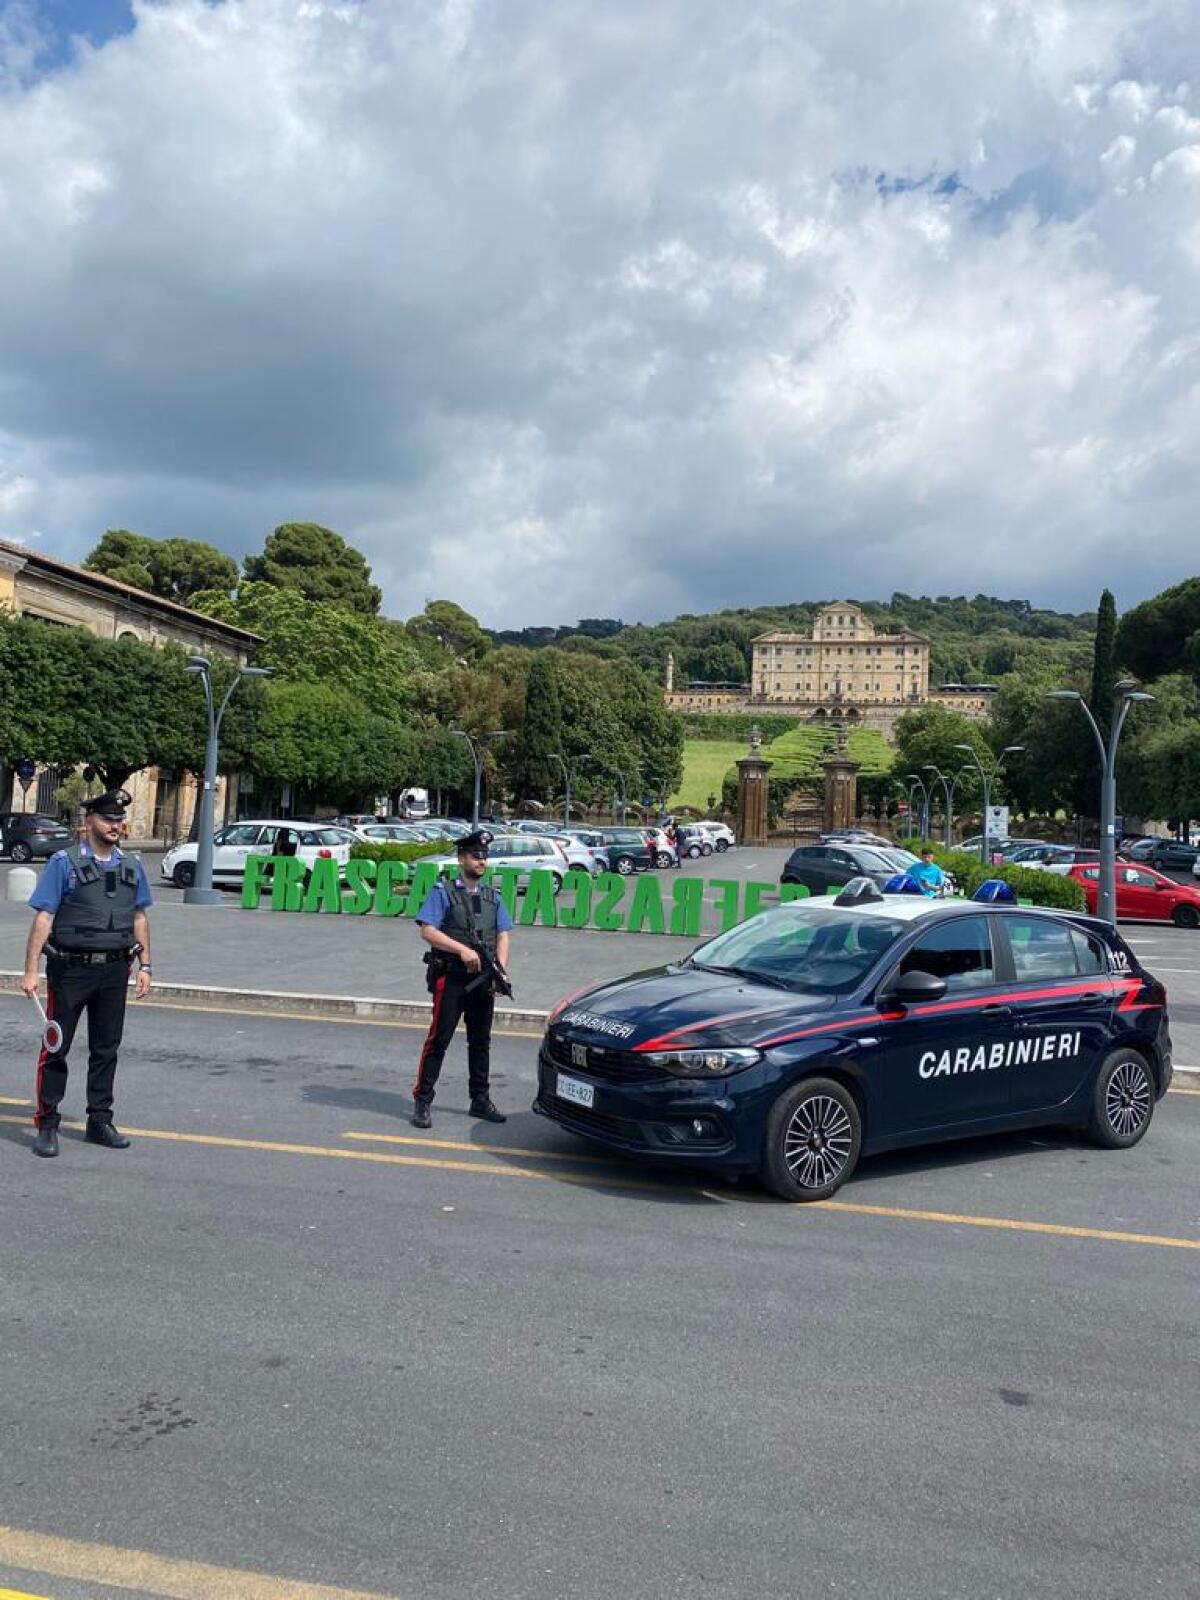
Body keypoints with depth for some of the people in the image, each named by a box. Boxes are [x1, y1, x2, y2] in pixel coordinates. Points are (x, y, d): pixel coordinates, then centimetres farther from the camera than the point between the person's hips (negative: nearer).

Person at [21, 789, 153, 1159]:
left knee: (106, 1049, 11)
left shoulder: (132, 866, 10)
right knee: (56, 1047, 3)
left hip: (114, 971, 4)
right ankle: (47, 1125, 14)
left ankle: (99, 1122, 22)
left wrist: (144, 966, 9)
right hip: (70, 969, -4)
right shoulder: (63, 862, -4)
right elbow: (43, 918, -8)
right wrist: (31, 971, -13)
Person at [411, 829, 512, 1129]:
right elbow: (427, 930, -14)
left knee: (481, 1042, 13)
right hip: (451, 978, -5)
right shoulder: (443, 892, -4)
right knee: (438, 1040, -4)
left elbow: (502, 936, 9)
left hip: (483, 980, 6)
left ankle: (480, 1100, 24)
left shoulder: (492, 896, 12)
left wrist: (501, 969, -7)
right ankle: (422, 1102, 3)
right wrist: (463, 950, -21)